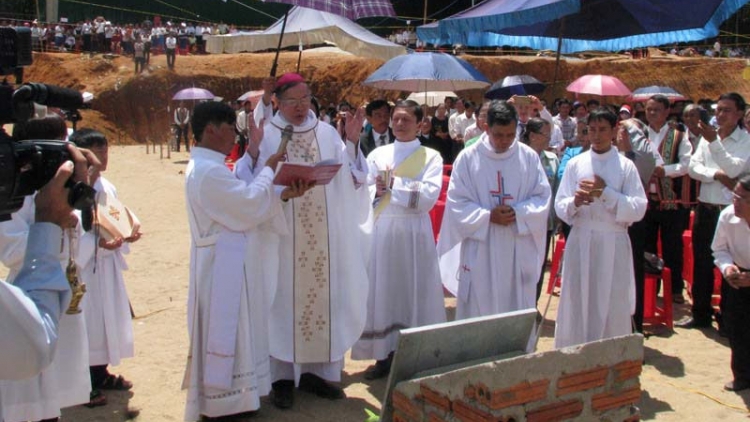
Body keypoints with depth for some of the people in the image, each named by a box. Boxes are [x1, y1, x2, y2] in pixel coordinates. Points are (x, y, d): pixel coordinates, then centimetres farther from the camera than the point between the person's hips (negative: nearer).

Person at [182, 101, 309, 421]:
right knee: (223, 329, 0)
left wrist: (282, 195, 1)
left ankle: (220, 394, 29)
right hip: (222, 263, -11)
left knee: (229, 329, 18)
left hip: (227, 260, 11)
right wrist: (269, 169, -7)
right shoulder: (208, 171, -22)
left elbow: (241, 204, 12)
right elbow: (250, 202, -21)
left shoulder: (207, 166, 12)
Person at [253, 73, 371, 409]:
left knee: (324, 296, 9)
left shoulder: (327, 134, 7)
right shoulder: (266, 136, -3)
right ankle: (282, 375, 13)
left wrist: (352, 142, -8)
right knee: (285, 299, 2)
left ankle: (315, 369, 22)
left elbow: (351, 179, 2)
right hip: (284, 235, -3)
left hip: (324, 238, 4)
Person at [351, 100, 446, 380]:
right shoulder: (377, 155, 10)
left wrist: (392, 183, -12)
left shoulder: (431, 156, 1)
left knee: (414, 292, 2)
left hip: (414, 232, -3)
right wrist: (376, 190, -16)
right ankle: (384, 354, 14)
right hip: (381, 230, 3)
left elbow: (429, 196, -13)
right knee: (382, 291, 5)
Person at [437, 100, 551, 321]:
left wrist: (518, 213, -15)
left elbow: (542, 197, 3)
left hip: (519, 251, 2)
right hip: (480, 250, -1)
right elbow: (457, 203, -3)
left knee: (518, 311, 9)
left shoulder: (529, 157, 2)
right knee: (478, 311, 4)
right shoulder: (468, 158, -3)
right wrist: (488, 216, -17)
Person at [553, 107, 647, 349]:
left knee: (612, 307, 2)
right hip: (580, 241, 2)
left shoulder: (626, 166, 2)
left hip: (613, 244, -1)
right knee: (576, 304, 5)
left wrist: (605, 192, -14)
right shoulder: (575, 164, 7)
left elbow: (638, 209, -5)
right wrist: (575, 202, -17)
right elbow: (559, 206, 4)